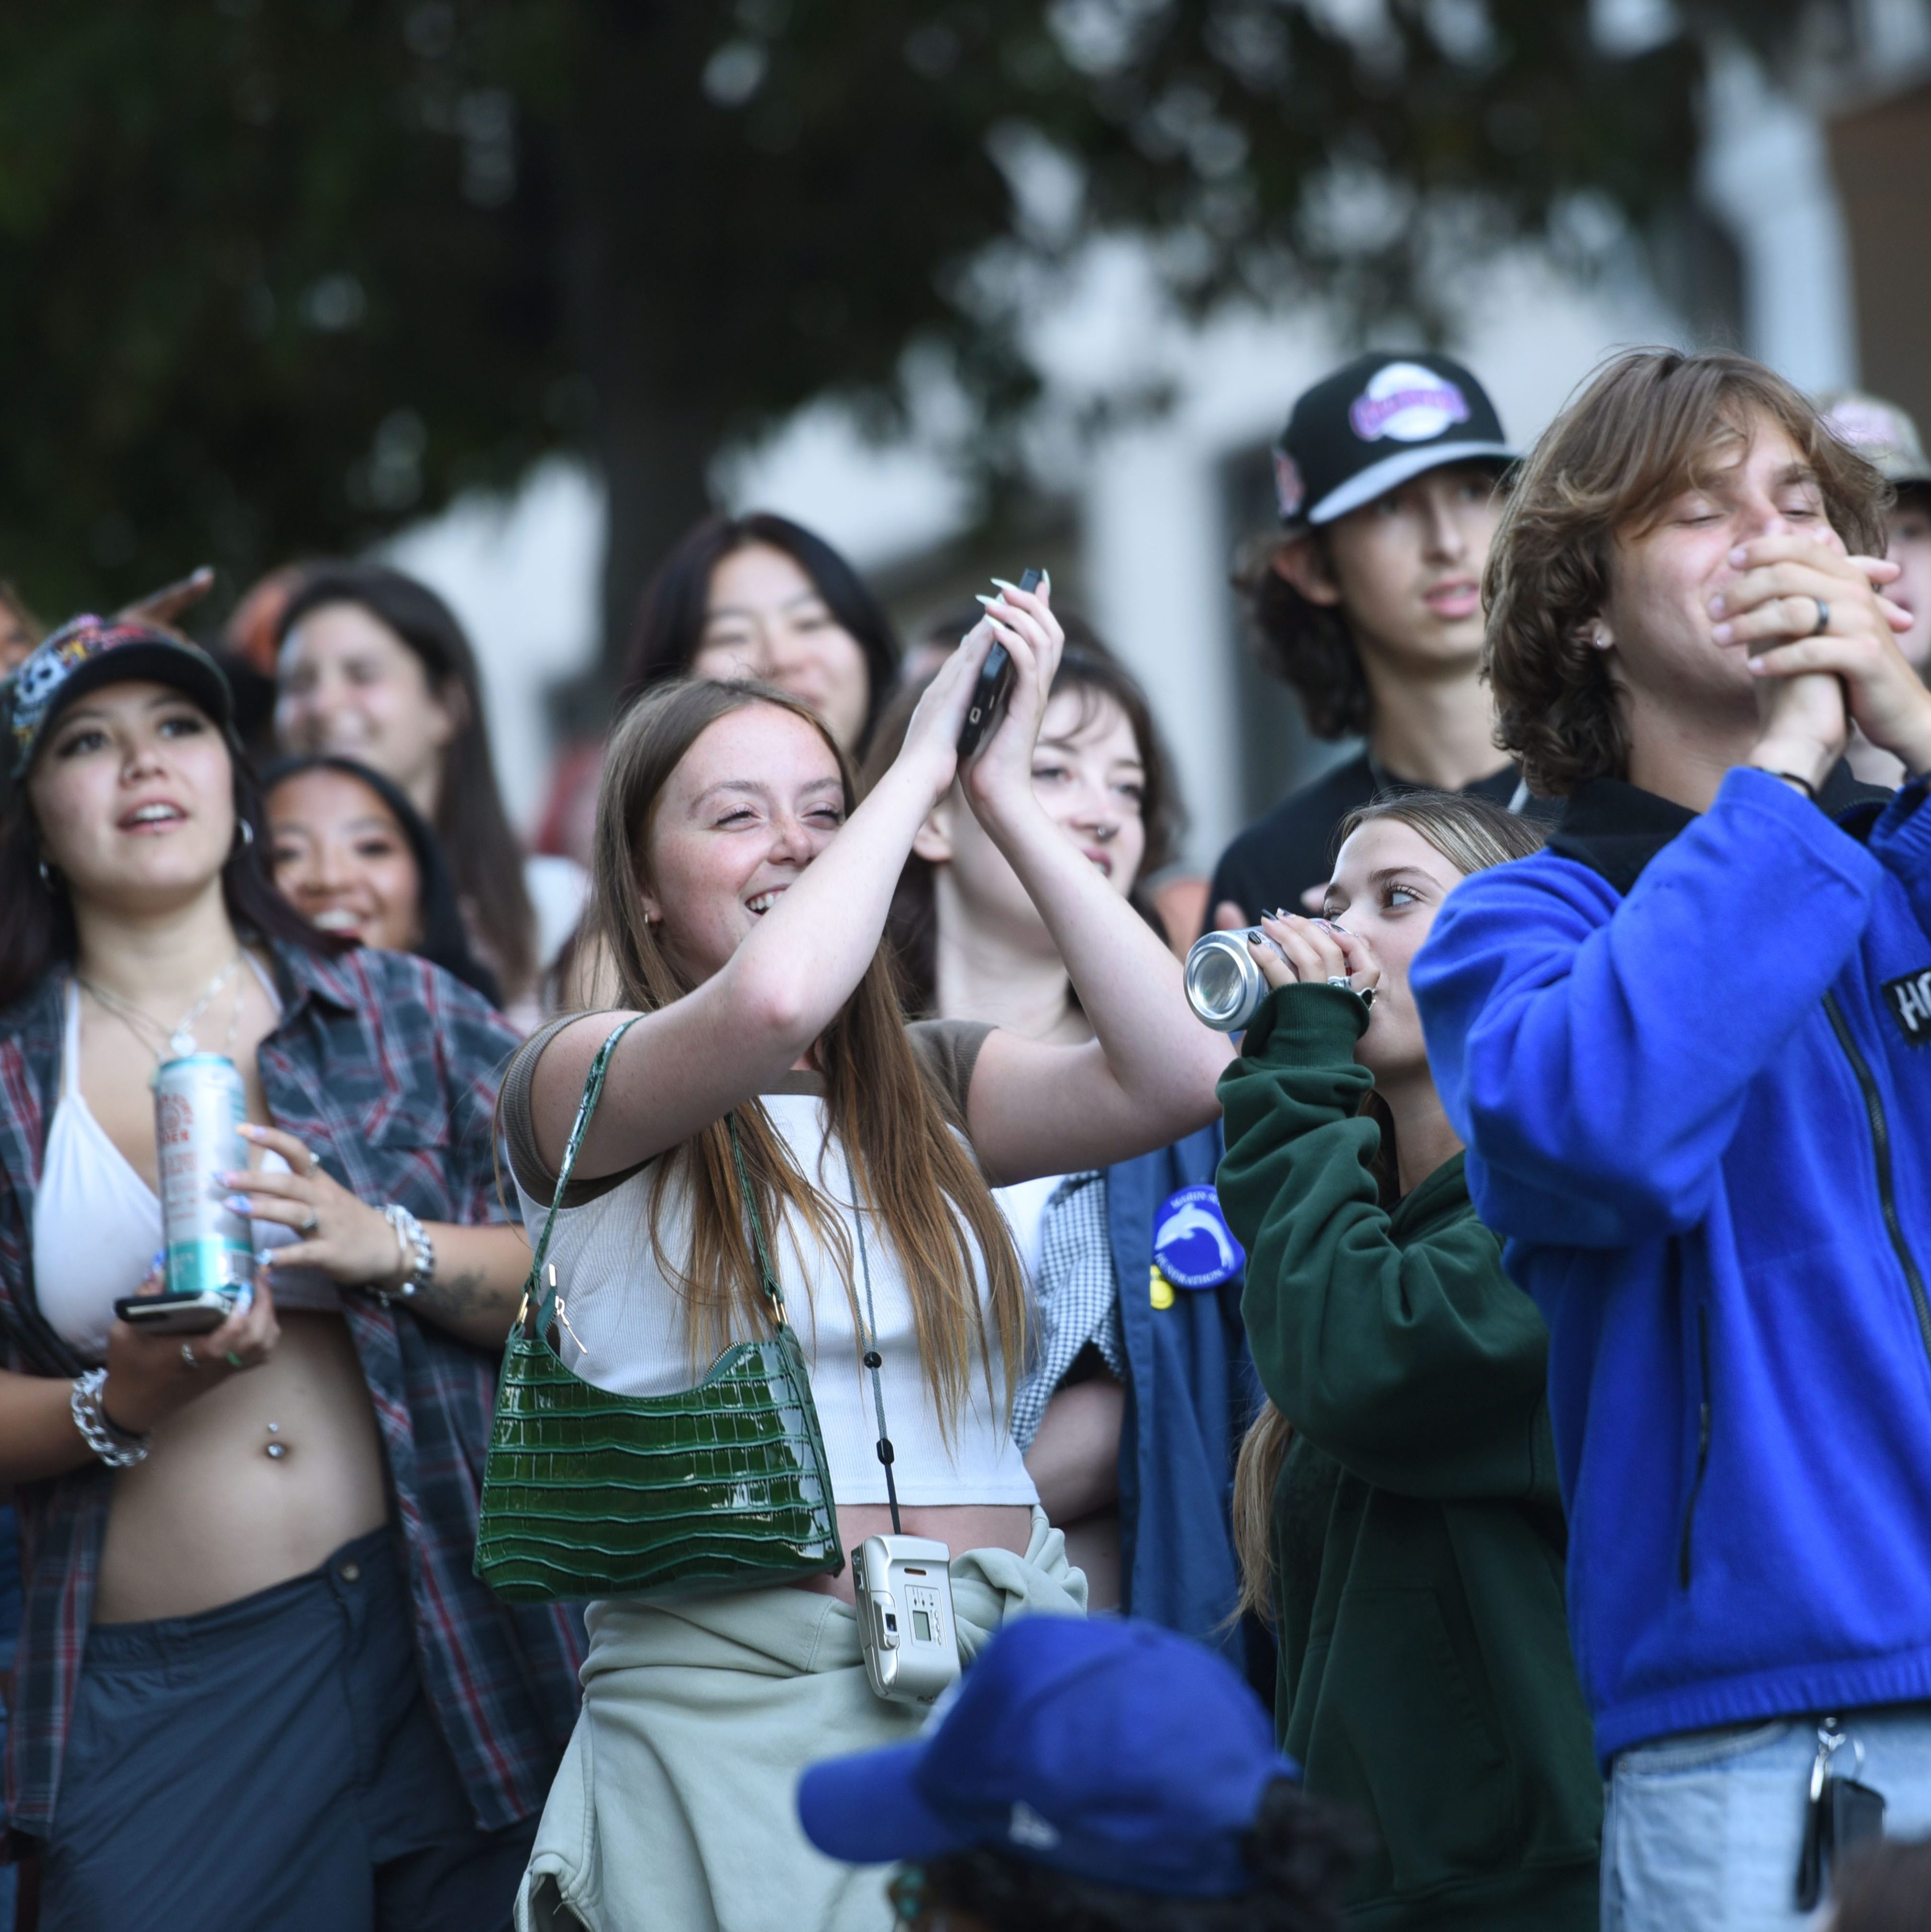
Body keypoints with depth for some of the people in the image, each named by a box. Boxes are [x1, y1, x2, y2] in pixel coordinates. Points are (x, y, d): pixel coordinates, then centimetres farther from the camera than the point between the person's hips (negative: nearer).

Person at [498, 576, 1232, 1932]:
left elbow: (1182, 1075, -3)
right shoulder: (578, 1085, 2)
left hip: (998, 1678, 4)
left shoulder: (931, 1089, 15)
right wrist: (924, 760, -5)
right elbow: (767, 1004, -19)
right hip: (733, 1707, -4)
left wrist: (1007, 797, 0)